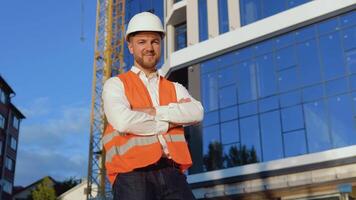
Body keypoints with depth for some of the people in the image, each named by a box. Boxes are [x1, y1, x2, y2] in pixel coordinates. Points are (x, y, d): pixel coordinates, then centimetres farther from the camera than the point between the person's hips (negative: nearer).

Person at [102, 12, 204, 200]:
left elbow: (196, 113, 1)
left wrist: (153, 111, -7)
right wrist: (168, 122, 1)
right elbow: (123, 122, -11)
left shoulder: (175, 89, 22)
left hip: (172, 174, 3)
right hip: (133, 175, -3)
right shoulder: (116, 85, 9)